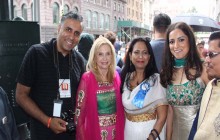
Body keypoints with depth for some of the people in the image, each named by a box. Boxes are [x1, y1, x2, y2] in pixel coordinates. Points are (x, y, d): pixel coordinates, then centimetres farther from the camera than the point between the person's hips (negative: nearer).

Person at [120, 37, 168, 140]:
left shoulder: (157, 79, -12)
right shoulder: (125, 78, 0)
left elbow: (162, 116, -14)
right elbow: (123, 109, 8)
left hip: (151, 131, -3)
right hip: (129, 131, 4)